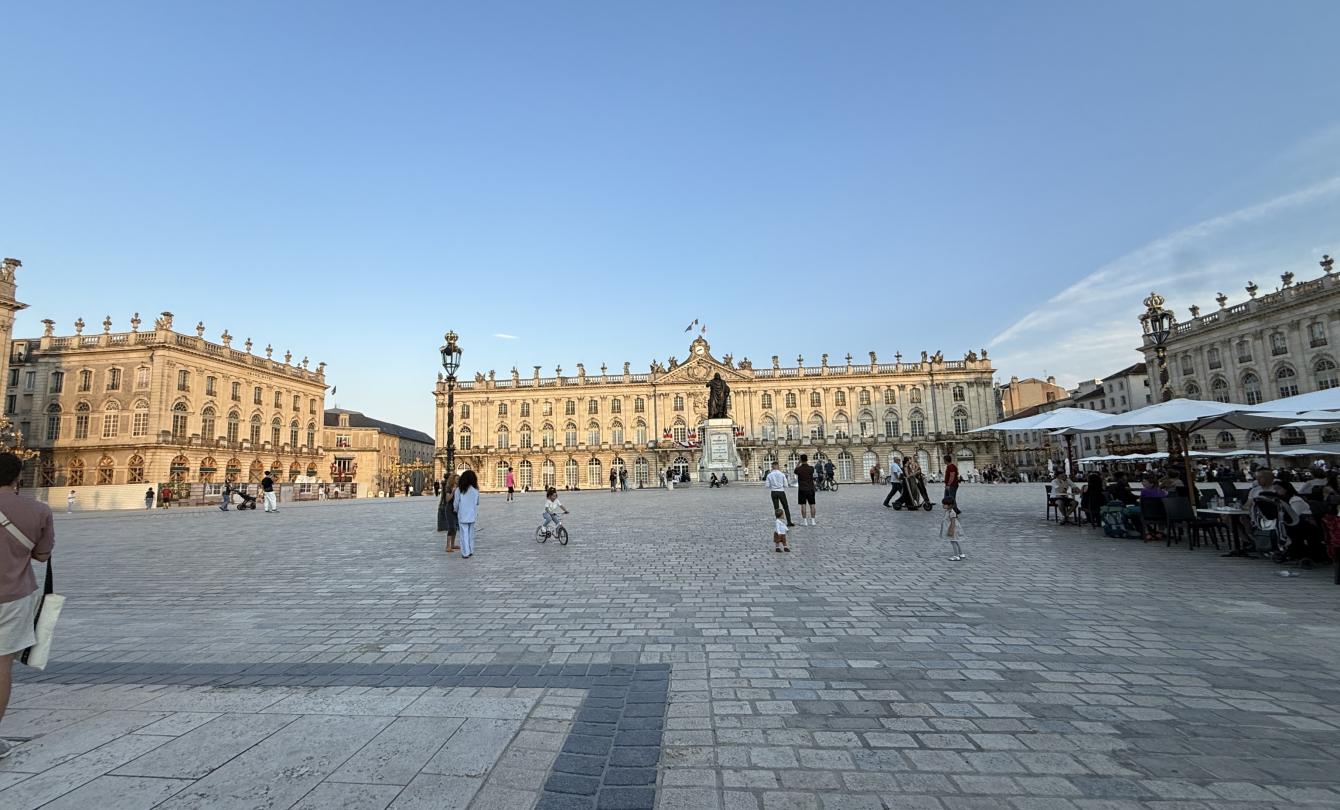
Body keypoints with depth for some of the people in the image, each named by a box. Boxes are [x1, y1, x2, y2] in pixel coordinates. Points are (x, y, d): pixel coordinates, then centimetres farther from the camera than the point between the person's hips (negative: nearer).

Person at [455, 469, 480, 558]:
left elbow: (456, 503, -2)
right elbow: (477, 503, 4)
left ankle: (465, 553, 3)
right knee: (471, 533, 16)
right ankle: (471, 551, 22)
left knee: (464, 534, 4)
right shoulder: (475, 490, -5)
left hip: (462, 515, -2)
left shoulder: (459, 489, -9)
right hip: (472, 515, 2)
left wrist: (456, 510, 17)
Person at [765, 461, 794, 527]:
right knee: (786, 507, 9)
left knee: (776, 508, 9)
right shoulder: (782, 474, -5)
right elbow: (785, 485, -3)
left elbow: (767, 485, -4)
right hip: (781, 491, -1)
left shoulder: (769, 475, -3)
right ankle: (789, 522, 8)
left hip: (773, 492, 1)